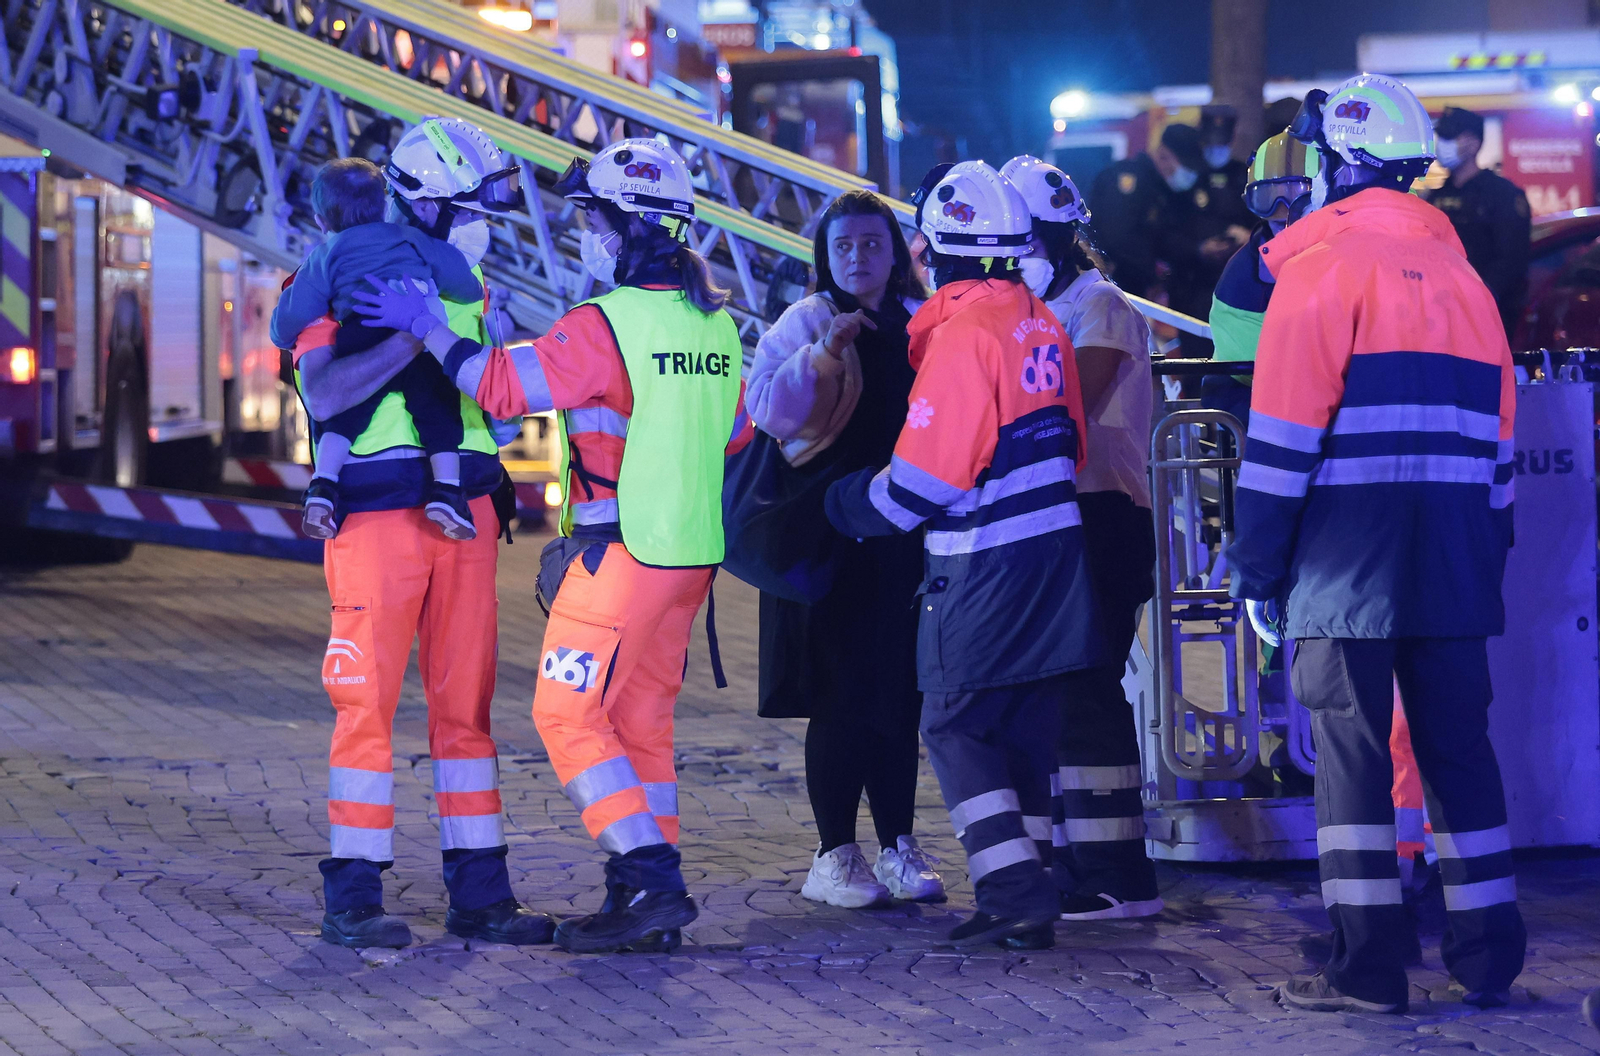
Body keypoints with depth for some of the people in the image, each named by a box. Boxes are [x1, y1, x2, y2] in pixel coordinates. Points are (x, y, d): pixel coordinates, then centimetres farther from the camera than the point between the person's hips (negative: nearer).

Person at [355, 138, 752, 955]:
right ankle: (648, 898, 13)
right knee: (640, 720, 13)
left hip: (620, 551, -8)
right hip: (693, 551, 8)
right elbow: (734, 431, 21)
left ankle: (650, 881, -11)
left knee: (569, 713, -3)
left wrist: (427, 330, -8)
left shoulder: (605, 326, -16)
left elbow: (502, 385, -17)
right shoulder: (715, 323, 9)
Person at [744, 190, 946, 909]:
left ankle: (899, 848, 14)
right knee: (842, 698, -4)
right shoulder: (807, 323, -1)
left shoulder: (923, 323, 11)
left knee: (901, 694, 6)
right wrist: (825, 354, -24)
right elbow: (766, 407, -15)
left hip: (908, 534, 4)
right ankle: (834, 855, 3)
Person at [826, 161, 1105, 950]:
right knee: (1024, 731, 13)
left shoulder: (962, 335, -18)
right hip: (1055, 553, 8)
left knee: (957, 728, 0)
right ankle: (1026, 899, 15)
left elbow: (923, 479, -17)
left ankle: (1015, 892, -10)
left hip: (985, 573, -8)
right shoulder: (1042, 325, 8)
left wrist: (844, 506, -1)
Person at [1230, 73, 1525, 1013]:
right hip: (1455, 563, 6)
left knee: (1352, 743, -3)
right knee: (1458, 740, 10)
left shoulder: (1324, 263, -5)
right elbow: (1498, 436, 19)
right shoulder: (1459, 272, 16)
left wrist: (1257, 568, -6)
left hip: (1347, 555, -6)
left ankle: (1368, 964, -5)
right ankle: (1490, 953, 11)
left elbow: (1284, 434, -9)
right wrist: (1490, 551, 23)